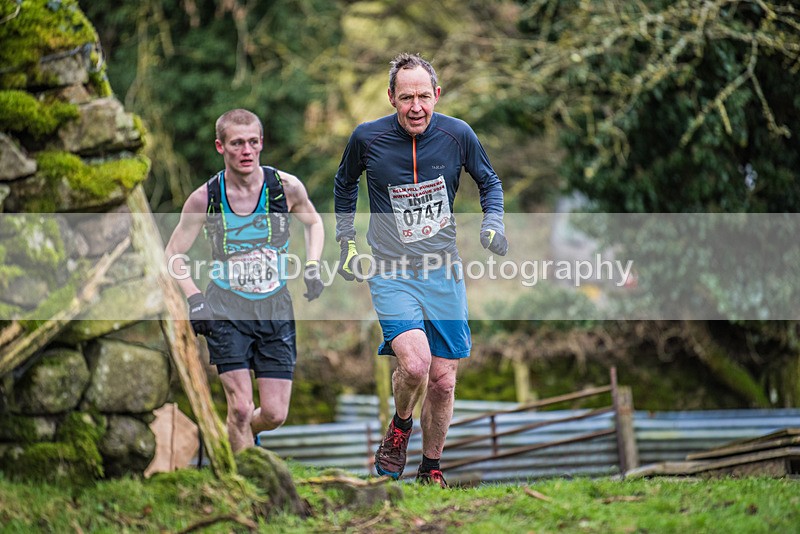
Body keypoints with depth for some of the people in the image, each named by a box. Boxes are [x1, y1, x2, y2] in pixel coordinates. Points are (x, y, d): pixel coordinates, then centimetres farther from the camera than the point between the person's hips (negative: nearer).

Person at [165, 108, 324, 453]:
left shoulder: (287, 188, -6)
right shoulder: (204, 198, -9)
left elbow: (314, 222, 16)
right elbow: (174, 254, 4)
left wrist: (313, 266, 1)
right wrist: (195, 298, -10)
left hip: (276, 312, 2)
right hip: (226, 312, -1)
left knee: (274, 414, -1)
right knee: (240, 408, -13)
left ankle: (244, 435, 34)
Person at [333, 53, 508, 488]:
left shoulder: (458, 135, -5)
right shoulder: (367, 138, -8)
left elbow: (489, 181, 13)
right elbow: (345, 183, 13)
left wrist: (493, 223, -3)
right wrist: (346, 241, 10)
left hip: (444, 275, 2)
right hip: (391, 274, -2)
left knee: (442, 381, 4)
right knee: (414, 363, -24)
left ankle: (430, 470, 26)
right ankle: (400, 425, 8)